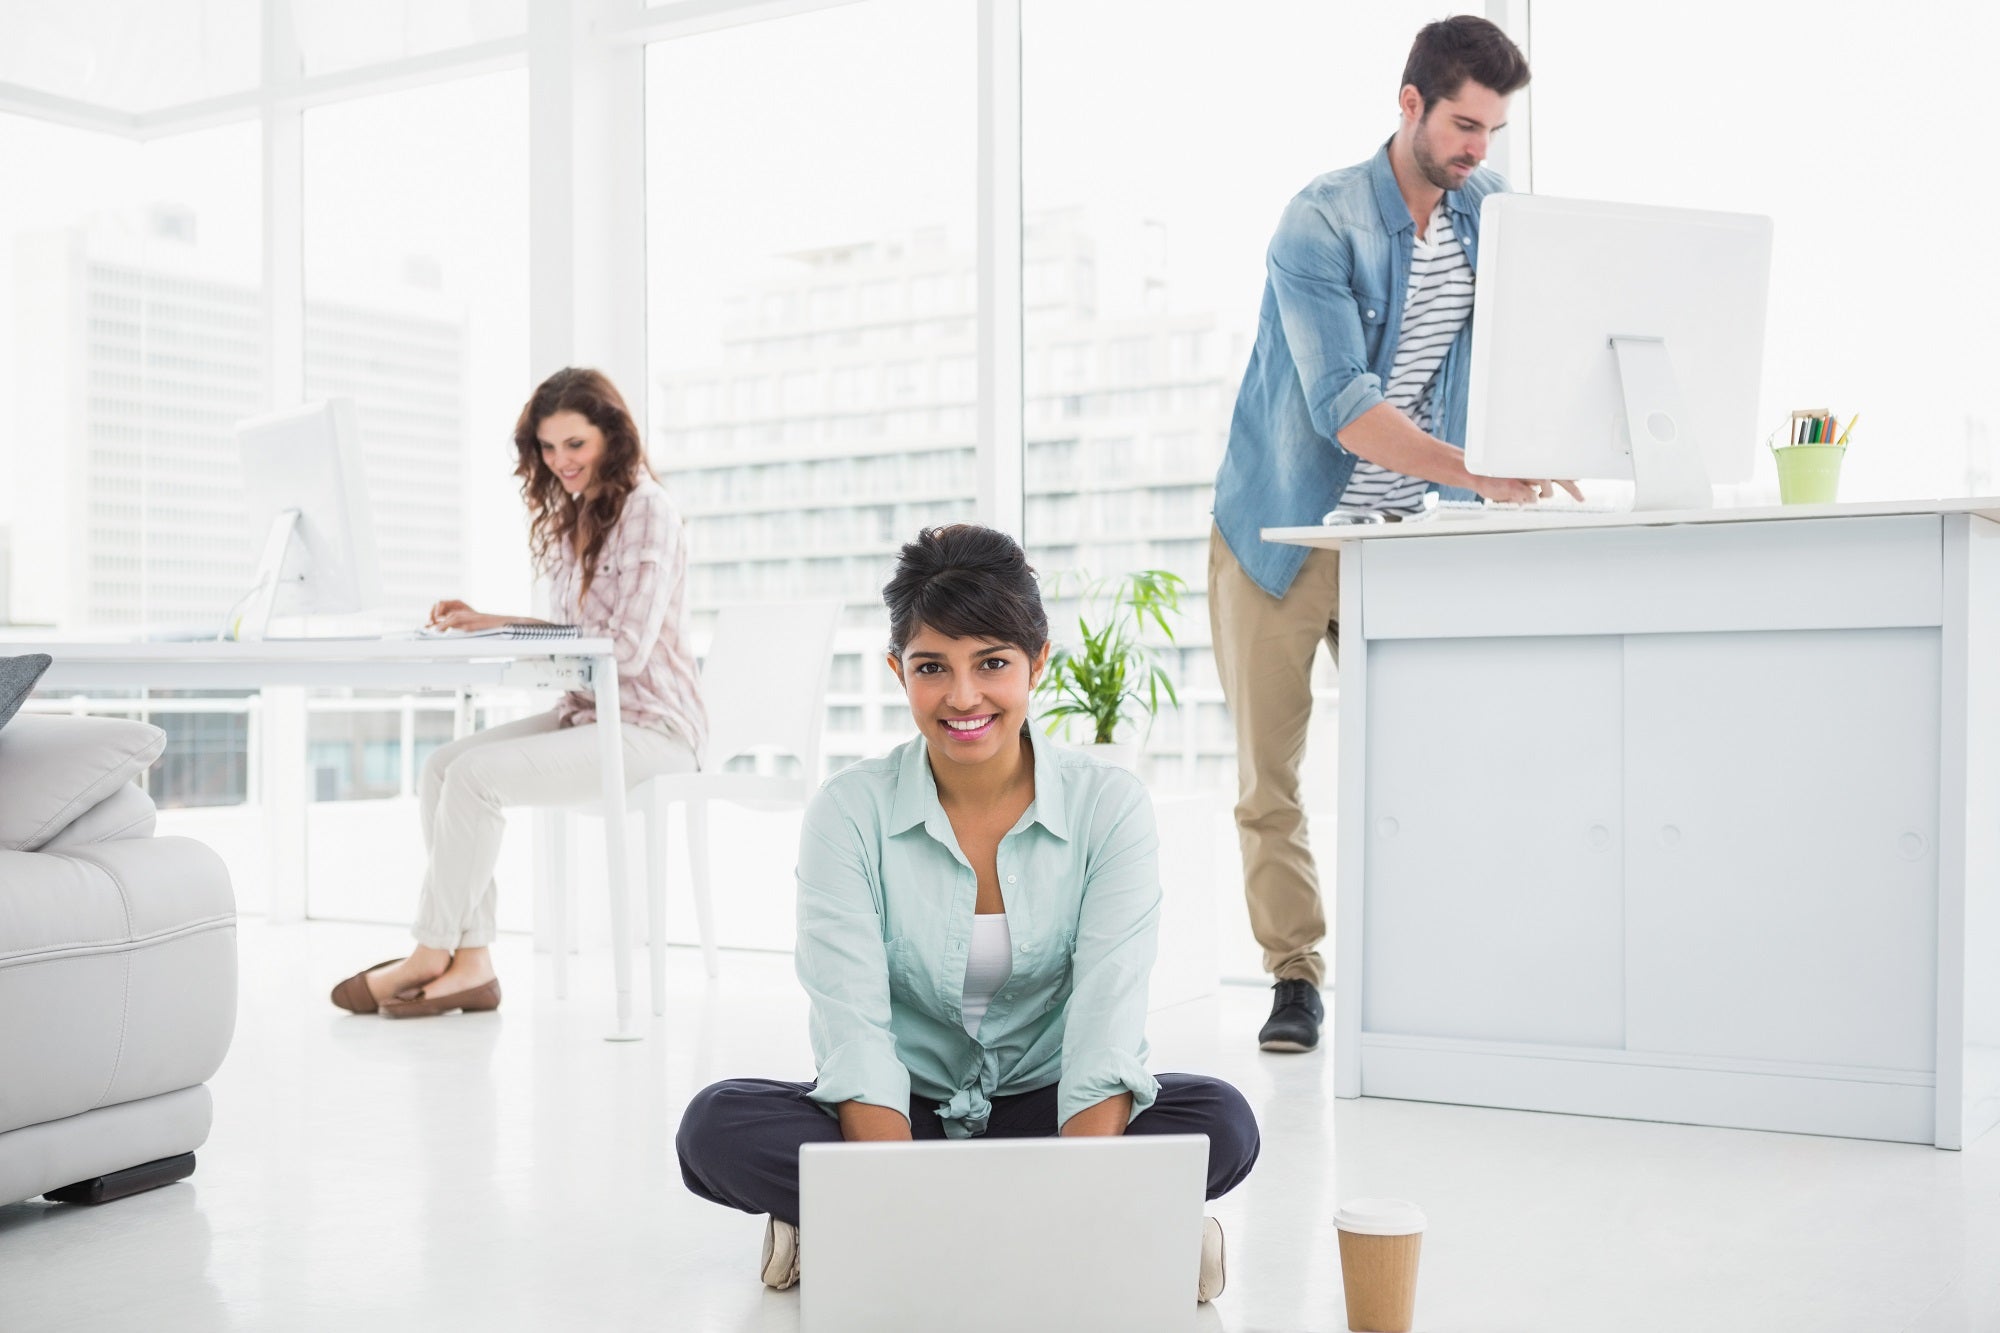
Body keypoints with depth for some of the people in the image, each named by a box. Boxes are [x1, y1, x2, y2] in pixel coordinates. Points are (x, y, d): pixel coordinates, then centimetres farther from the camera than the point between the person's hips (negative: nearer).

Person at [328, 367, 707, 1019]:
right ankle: (470, 960, -13)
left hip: (650, 727, -9)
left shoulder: (648, 511, -11)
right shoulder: (572, 517, 18)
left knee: (477, 774, -22)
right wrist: (484, 621, 3)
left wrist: (499, 635, -17)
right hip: (586, 715, 9)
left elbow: (627, 647, -18)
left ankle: (430, 951, -7)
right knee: (441, 765, -9)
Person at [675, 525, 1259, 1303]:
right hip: (901, 1115, 0)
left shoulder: (1109, 807, -9)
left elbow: (1106, 1034, -18)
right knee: (718, 1127, -27)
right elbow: (854, 1029, -18)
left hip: (1046, 1110, 0)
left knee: (1221, 1122, -27)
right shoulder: (850, 814, -9)